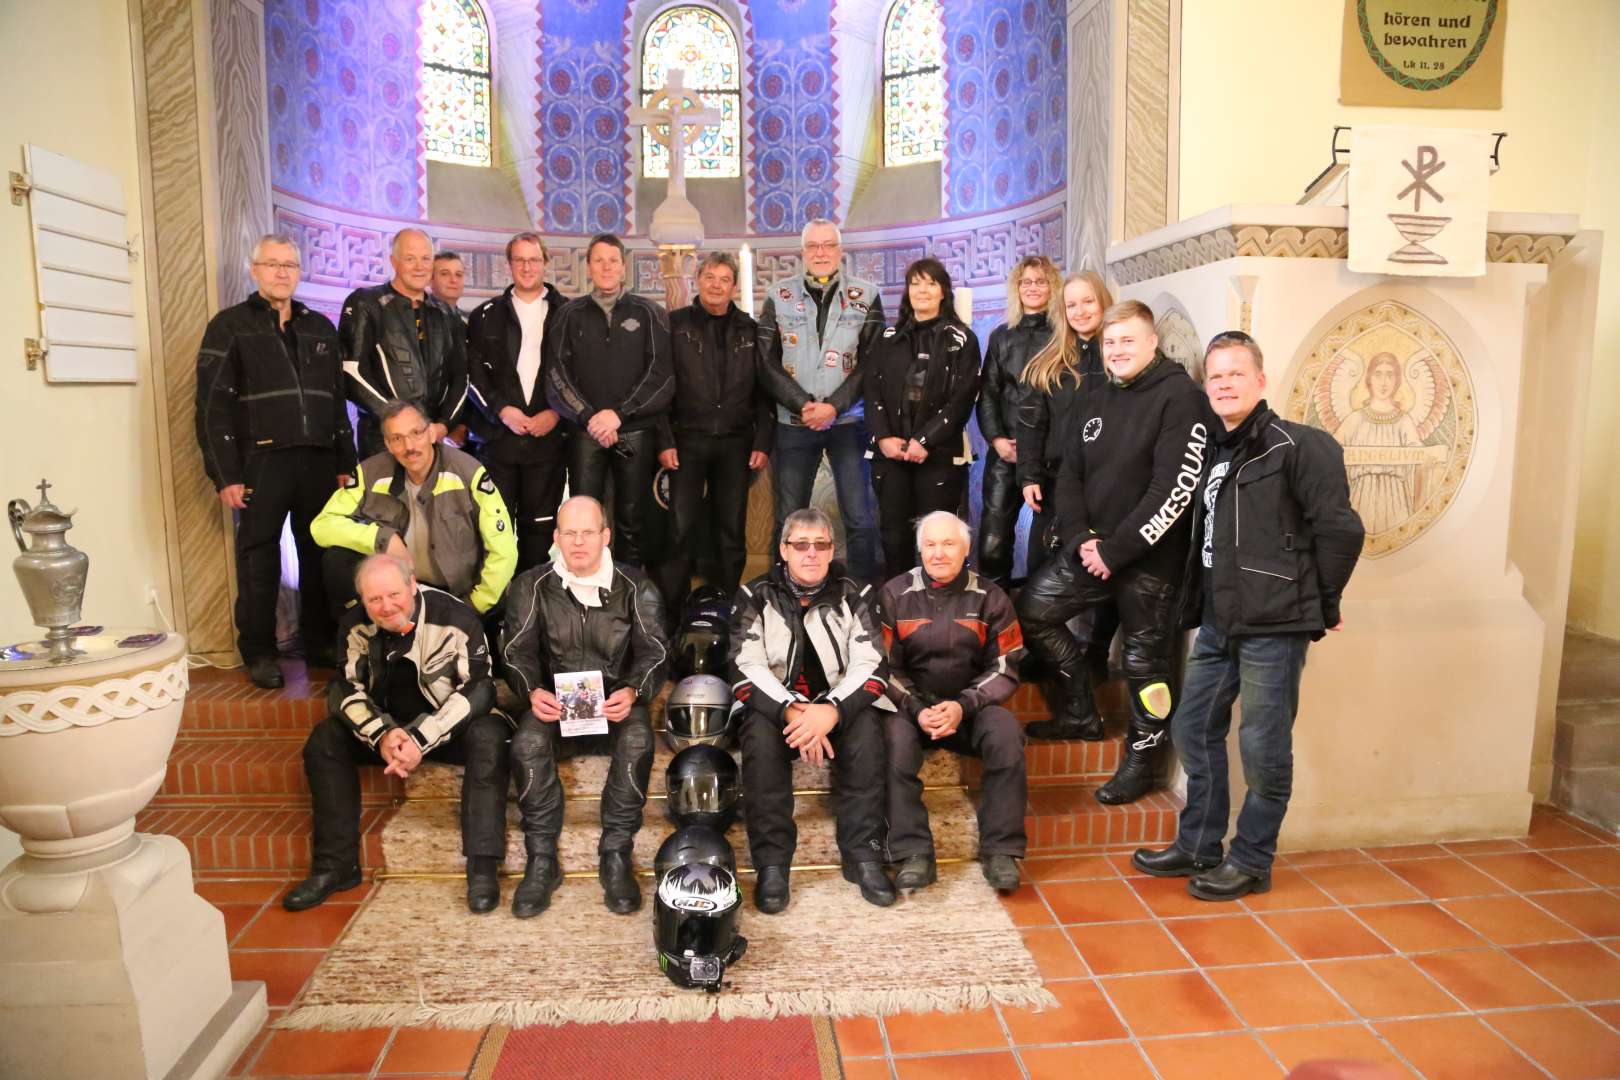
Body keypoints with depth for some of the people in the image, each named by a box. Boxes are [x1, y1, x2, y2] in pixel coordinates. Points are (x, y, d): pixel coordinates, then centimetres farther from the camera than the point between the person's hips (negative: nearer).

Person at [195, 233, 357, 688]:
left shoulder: (320, 327, 16)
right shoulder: (229, 326, 3)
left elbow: (338, 399, 17)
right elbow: (213, 407, -3)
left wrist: (345, 463, 10)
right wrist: (226, 475, -10)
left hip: (319, 460, 4)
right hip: (261, 461, -3)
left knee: (321, 554, 7)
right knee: (259, 557, 3)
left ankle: (320, 643, 19)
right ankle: (259, 654, 14)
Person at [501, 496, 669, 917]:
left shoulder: (635, 586, 2)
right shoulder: (532, 586, 4)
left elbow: (654, 649, -3)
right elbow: (517, 649, 0)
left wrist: (633, 691, -24)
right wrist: (532, 691, -22)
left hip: (616, 704, -1)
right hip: (555, 704, 1)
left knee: (638, 741, -33)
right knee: (527, 744, -31)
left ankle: (615, 856, -18)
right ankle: (541, 860, -17)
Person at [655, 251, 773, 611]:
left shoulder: (749, 330, 9)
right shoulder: (676, 325, 3)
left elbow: (763, 389, 9)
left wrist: (763, 442, 0)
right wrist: (665, 441, -7)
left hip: (736, 443, 2)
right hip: (687, 441, -2)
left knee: (733, 530, 6)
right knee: (683, 529, -4)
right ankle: (672, 609, 6)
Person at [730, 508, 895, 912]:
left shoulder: (854, 595, 2)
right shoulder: (755, 596, 1)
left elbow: (871, 666, -8)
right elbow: (746, 669, -10)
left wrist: (832, 710, -27)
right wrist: (791, 711, -27)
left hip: (839, 705, 0)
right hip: (773, 704, 0)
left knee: (866, 731, -29)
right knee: (761, 737, -31)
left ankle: (863, 855, -18)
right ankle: (771, 863, -21)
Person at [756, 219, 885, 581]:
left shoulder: (866, 296, 5)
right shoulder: (779, 296, 7)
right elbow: (767, 362, 1)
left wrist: (833, 406, -13)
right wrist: (803, 406, -11)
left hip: (848, 421, -1)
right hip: (794, 423, 1)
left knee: (860, 520, -1)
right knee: (788, 520, 5)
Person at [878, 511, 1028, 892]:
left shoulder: (990, 597, 1)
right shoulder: (895, 594, -1)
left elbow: (1005, 669, -1)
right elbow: (886, 667, -2)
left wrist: (963, 706, -17)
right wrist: (917, 710, -18)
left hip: (972, 706, 1)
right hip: (911, 705, 0)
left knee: (1006, 732, -29)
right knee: (894, 739, -32)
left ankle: (1000, 850, -15)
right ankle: (914, 853, -23)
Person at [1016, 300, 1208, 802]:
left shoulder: (1179, 398, -11)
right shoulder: (1096, 399, 11)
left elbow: (1174, 489, -19)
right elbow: (1069, 474, 11)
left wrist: (1116, 550, -17)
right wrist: (1080, 538, -5)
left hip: (1149, 557, -7)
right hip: (1091, 547, 7)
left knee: (1144, 661, 3)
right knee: (1030, 610, 6)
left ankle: (1140, 762, 23)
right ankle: (1080, 704, 24)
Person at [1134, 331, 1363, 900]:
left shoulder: (1298, 446, -11)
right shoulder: (1215, 452, 14)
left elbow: (1340, 529, -14)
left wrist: (1321, 606, -6)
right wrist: (1198, 605, 14)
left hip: (1273, 626, -8)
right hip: (1218, 624, 8)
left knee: (1263, 747, 3)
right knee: (1194, 730, 14)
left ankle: (1251, 862, 20)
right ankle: (1198, 847, 29)